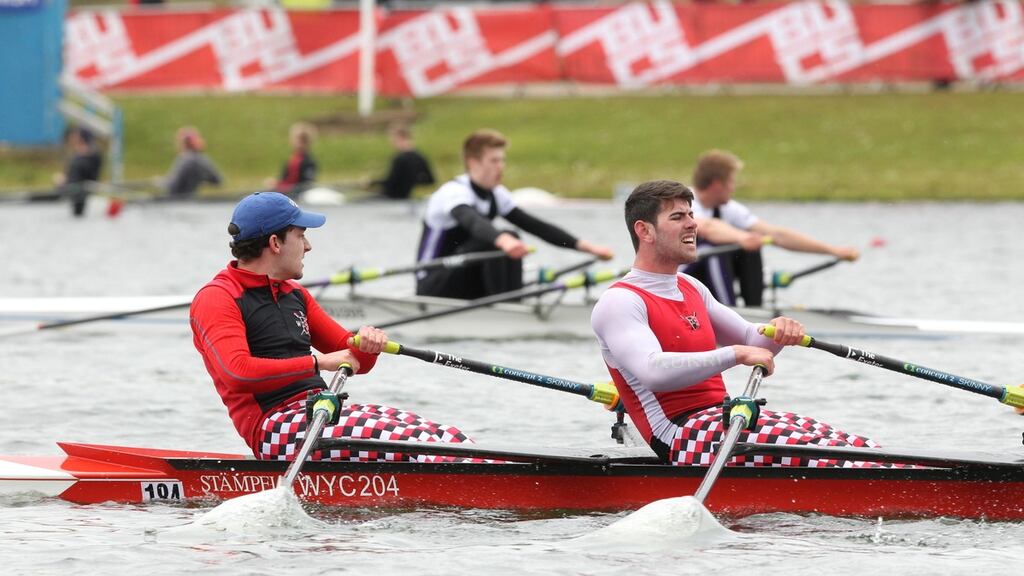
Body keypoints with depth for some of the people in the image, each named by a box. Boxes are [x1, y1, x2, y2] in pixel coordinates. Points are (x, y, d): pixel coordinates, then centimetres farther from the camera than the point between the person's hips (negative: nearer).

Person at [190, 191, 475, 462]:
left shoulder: (294, 295, 25)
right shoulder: (215, 299, -2)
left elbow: (354, 362, 26)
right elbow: (237, 373, -20)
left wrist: (368, 345, 1)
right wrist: (318, 363, -16)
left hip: (323, 410, 9)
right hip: (273, 427, -9)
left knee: (444, 436, -13)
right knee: (412, 441, -29)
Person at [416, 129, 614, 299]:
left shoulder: (496, 195, 8)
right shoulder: (454, 193, -20)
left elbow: (536, 226, 2)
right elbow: (472, 222, -43)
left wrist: (584, 246, -11)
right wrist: (502, 240, -65)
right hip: (432, 287, -8)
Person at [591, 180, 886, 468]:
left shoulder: (690, 288, 22)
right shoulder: (619, 302, -7)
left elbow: (752, 344, 27)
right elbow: (652, 371, -25)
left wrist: (779, 333, 2)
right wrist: (736, 354, -26)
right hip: (683, 435, -9)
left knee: (859, 449, -12)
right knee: (825, 451, -30)